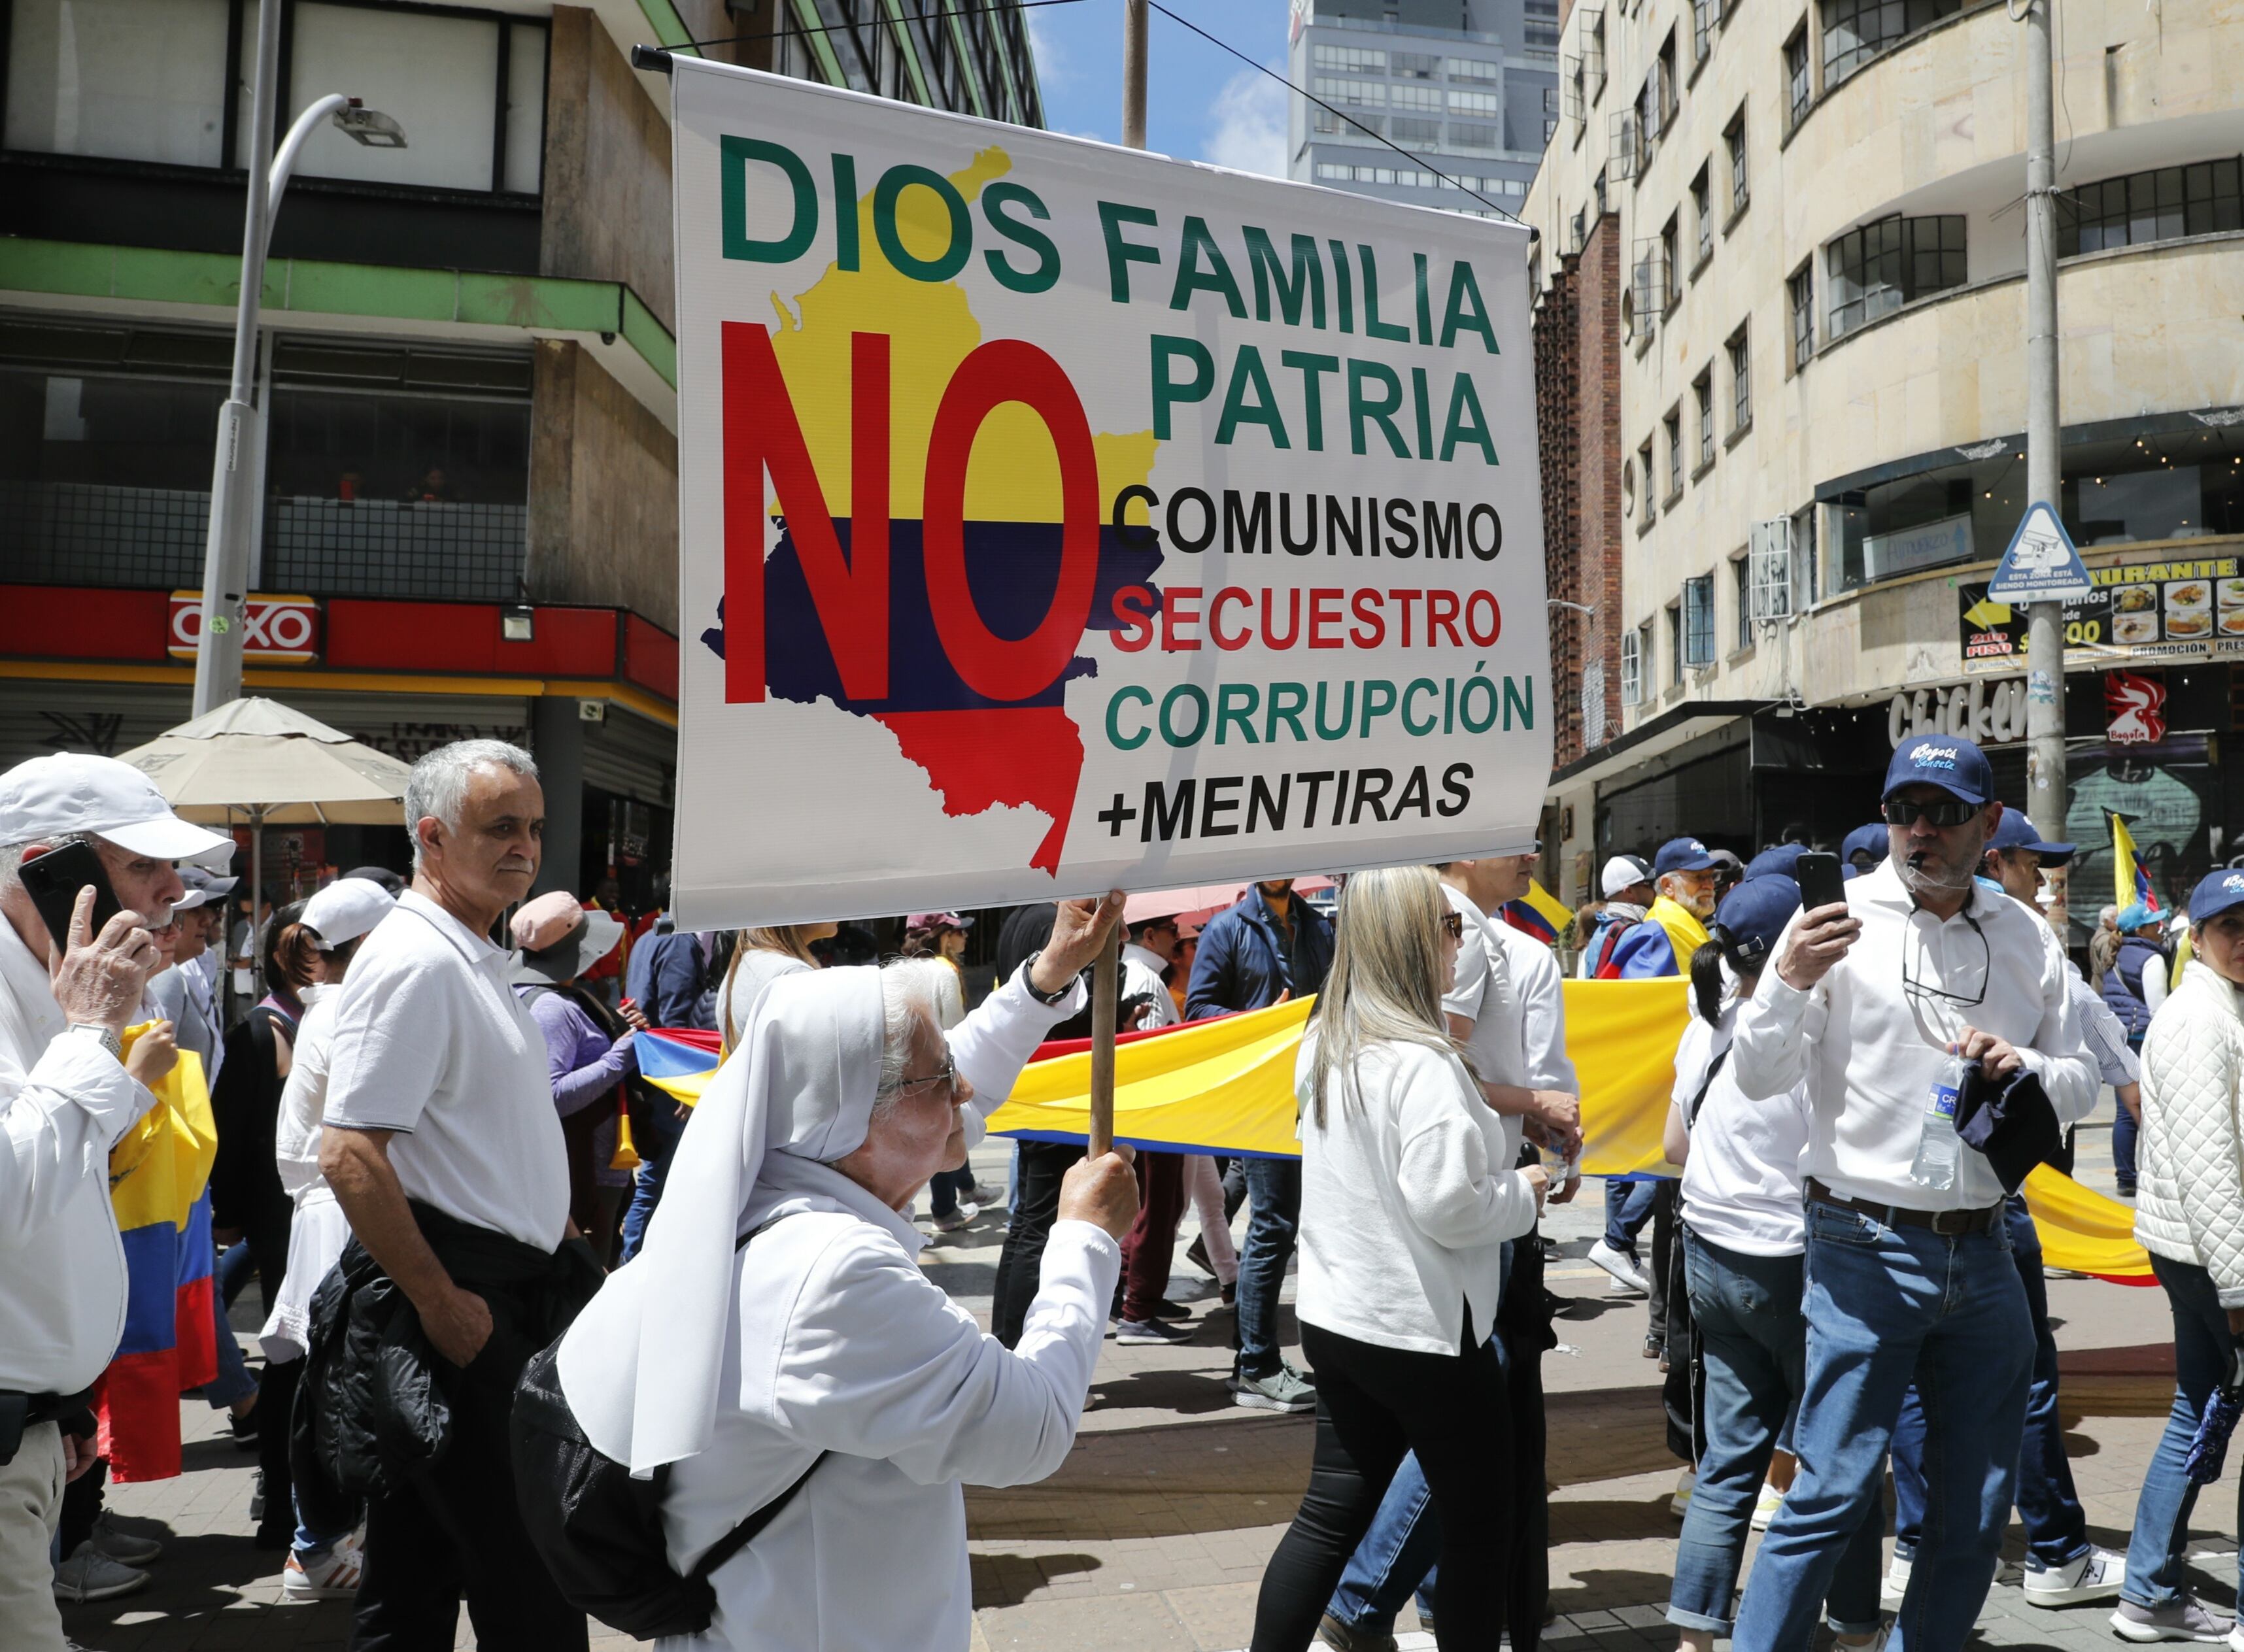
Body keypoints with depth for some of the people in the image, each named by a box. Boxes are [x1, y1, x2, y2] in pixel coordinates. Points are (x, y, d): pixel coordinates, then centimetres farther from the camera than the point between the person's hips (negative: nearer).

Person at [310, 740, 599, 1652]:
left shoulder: (475, 958, 15)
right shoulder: (414, 960, -16)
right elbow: (350, 1157, -23)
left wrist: (551, 1243, 21)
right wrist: (441, 1303, -20)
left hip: (504, 1284, 10)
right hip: (456, 1288, -10)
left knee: (422, 1561, 17)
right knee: (529, 1575, -2)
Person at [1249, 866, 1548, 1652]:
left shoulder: (1326, 1047, 7)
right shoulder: (1423, 1062, -21)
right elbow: (1447, 1207, -24)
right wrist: (1524, 1191, -6)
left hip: (1336, 1317, 8)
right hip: (1423, 1330, -8)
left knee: (1333, 1512, 14)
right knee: (1478, 1520, 9)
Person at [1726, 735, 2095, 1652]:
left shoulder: (2027, 938, 7)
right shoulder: (1840, 918, -6)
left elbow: (2081, 1084, 12)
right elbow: (1757, 1078, -9)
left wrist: (2025, 1067, -11)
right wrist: (1789, 983, -28)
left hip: (1984, 1253, 5)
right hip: (1866, 1249, -5)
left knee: (1977, 1512, 14)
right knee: (1832, 1496, -5)